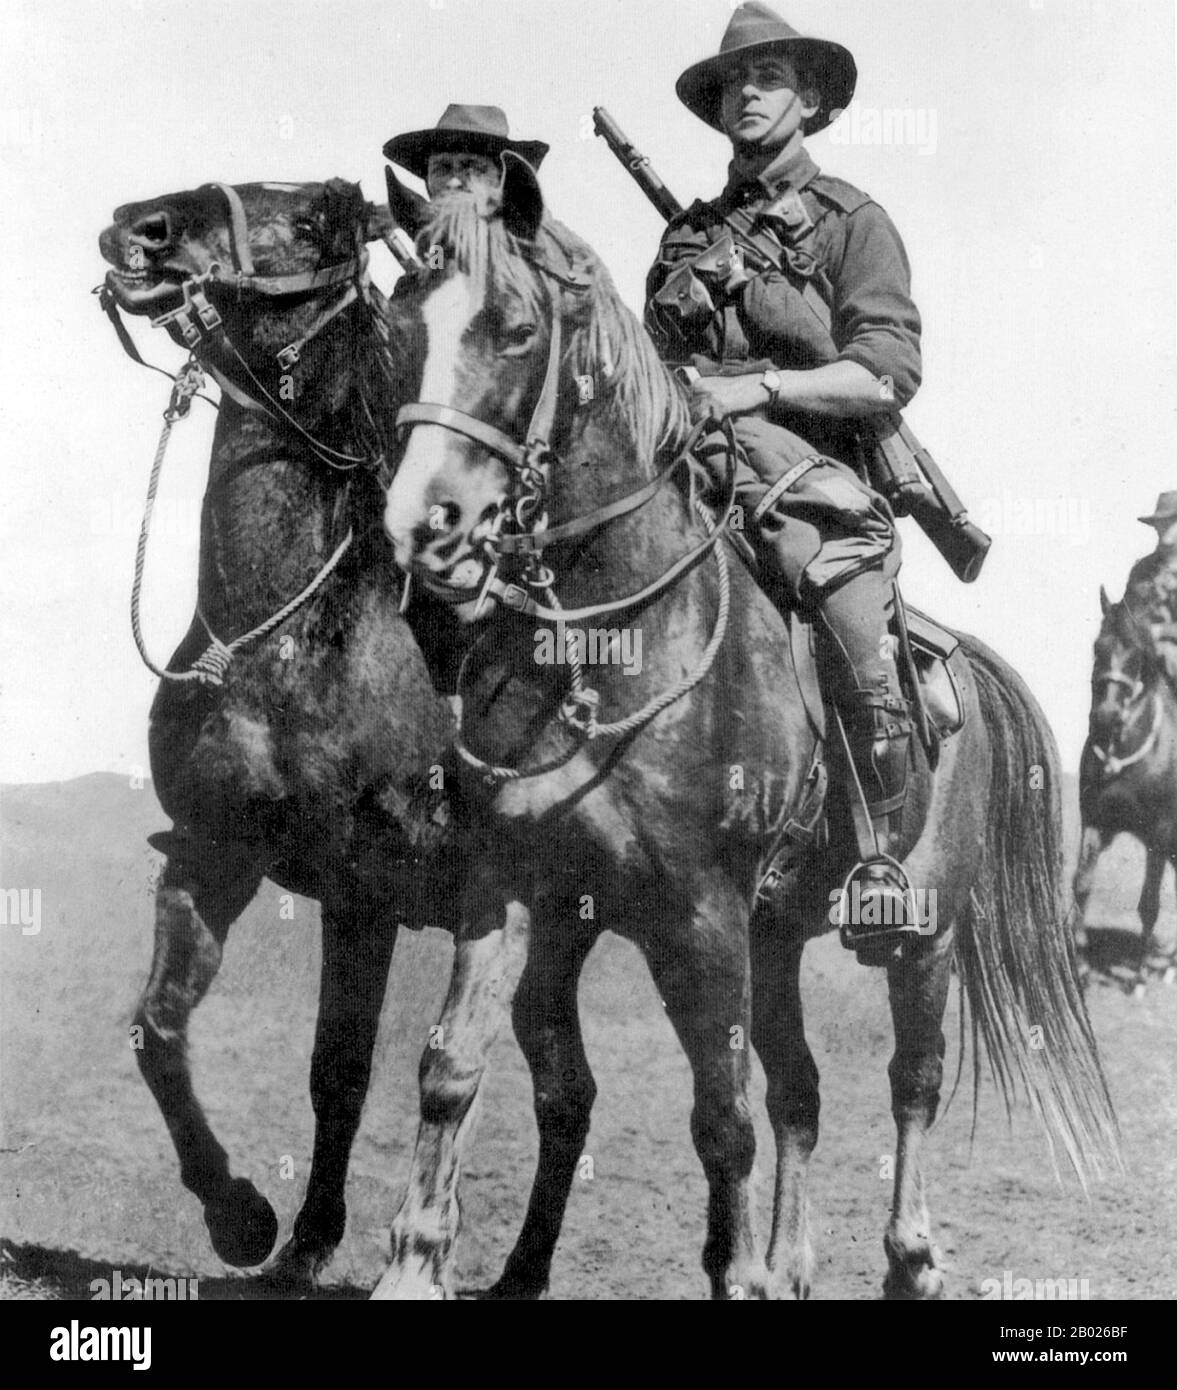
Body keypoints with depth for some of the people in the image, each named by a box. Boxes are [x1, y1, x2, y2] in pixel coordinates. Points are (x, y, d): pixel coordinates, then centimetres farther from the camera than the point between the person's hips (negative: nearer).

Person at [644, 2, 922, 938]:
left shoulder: (852, 222, 8)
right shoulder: (690, 234, 21)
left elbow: (888, 374, -4)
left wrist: (759, 387, -14)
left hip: (805, 470, -4)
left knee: (862, 663, -24)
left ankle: (884, 864, -10)